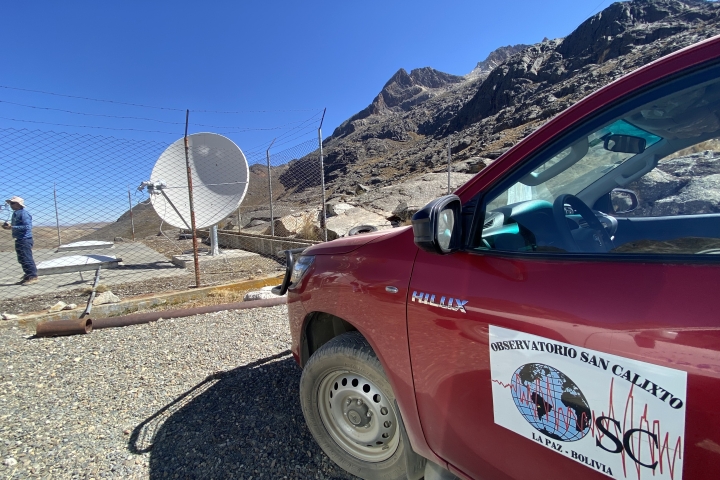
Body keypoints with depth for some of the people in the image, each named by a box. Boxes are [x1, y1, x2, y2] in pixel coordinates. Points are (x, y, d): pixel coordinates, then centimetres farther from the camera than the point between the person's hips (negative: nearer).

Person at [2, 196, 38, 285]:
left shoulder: (23, 213, -13)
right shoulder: (15, 213, 15)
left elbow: (27, 226, -21)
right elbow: (17, 226, 22)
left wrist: (12, 227, -21)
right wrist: (9, 226, 4)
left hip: (25, 239, -10)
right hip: (19, 240, 10)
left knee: (27, 258, -8)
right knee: (22, 260, 14)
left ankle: (33, 276, -4)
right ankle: (28, 276, 22)